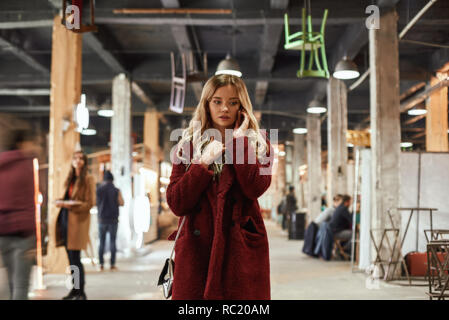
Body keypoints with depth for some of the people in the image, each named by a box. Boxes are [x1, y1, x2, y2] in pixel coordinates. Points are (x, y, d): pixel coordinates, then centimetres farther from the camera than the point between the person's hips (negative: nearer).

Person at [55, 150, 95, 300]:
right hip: (66, 219, 7)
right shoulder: (70, 179, 18)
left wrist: (69, 204, -16)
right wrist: (61, 202, 5)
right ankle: (75, 289, 18)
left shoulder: (88, 179, -5)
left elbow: (90, 203, -10)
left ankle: (81, 293, 0)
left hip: (78, 220, -7)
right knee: (71, 257, 10)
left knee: (75, 258, -8)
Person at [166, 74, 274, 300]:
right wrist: (203, 163, -9)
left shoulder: (258, 145, 8)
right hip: (196, 247, 1)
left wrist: (240, 139, -7)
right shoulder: (188, 145, 9)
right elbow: (176, 204, -1)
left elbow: (256, 187, -12)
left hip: (242, 247, -1)